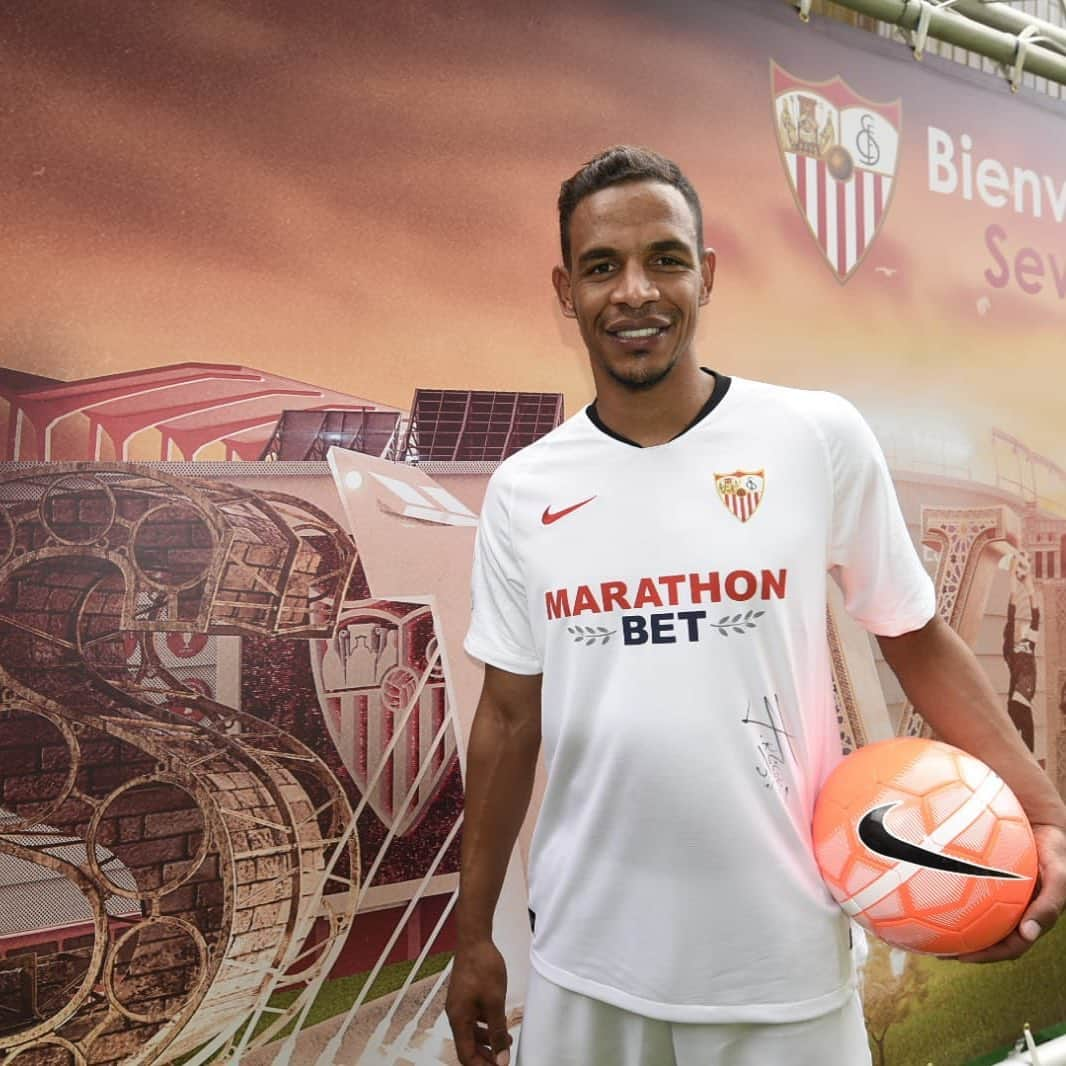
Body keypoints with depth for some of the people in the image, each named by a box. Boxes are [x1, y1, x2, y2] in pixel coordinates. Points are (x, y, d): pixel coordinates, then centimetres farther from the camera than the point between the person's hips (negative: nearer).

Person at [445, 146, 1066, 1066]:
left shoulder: (821, 438, -9)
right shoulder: (523, 489, -3)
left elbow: (917, 638, 2)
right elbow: (510, 717, 4)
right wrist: (473, 937, 8)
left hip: (783, 964, -1)